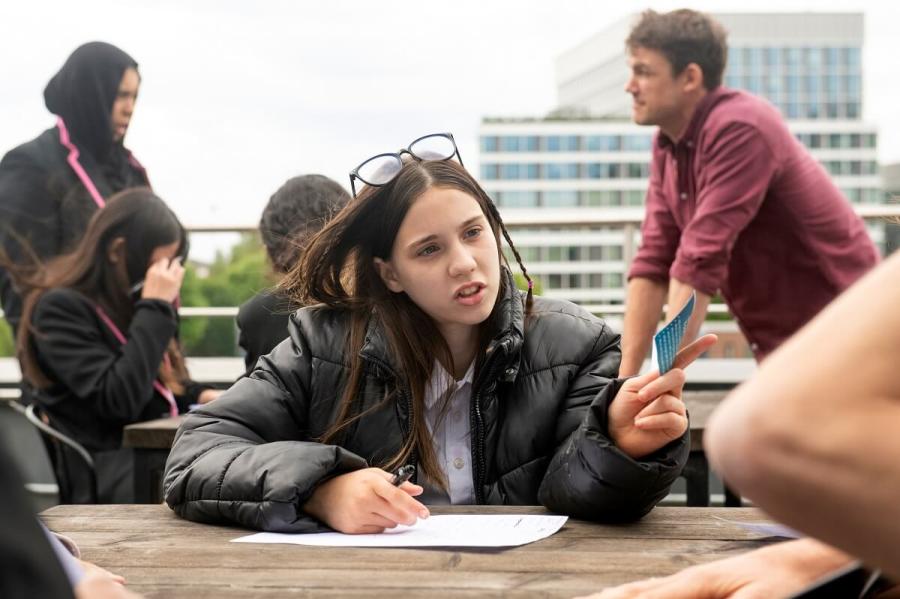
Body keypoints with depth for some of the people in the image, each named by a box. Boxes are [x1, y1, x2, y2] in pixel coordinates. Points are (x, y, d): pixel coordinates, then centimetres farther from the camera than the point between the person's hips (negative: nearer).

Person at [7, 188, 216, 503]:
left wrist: (198, 396, 6)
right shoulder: (59, 308, -10)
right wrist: (156, 308, -17)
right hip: (104, 473, -8)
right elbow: (119, 400, -20)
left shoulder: (124, 301, 13)